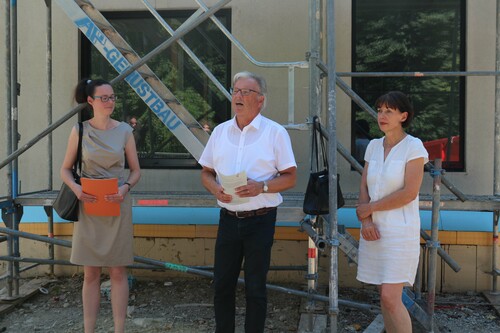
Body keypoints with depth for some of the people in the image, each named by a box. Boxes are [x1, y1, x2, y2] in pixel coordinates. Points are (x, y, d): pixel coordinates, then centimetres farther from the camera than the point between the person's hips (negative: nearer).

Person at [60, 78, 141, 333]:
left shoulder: (124, 130, 2)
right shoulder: (80, 130, 2)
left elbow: (136, 170, 7)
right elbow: (65, 169, 7)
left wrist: (126, 187, -14)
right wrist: (75, 188, -13)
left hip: (118, 206, 0)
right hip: (88, 206, 0)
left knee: (118, 272, 3)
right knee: (91, 273, 5)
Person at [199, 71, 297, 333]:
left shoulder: (275, 132, -3)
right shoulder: (220, 131, 9)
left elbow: (290, 178, -4)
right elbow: (206, 172, 14)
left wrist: (261, 187, -20)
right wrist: (215, 189, -8)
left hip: (260, 220, -4)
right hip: (228, 218, 4)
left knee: (255, 288, 5)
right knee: (222, 284, 10)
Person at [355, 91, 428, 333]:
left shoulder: (414, 147, -8)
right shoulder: (373, 146, 10)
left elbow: (409, 193, -15)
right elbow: (364, 188, 7)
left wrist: (370, 207, -9)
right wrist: (366, 220, -8)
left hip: (400, 231, -6)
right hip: (375, 229, 6)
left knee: (390, 298, -11)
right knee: (386, 297, 11)